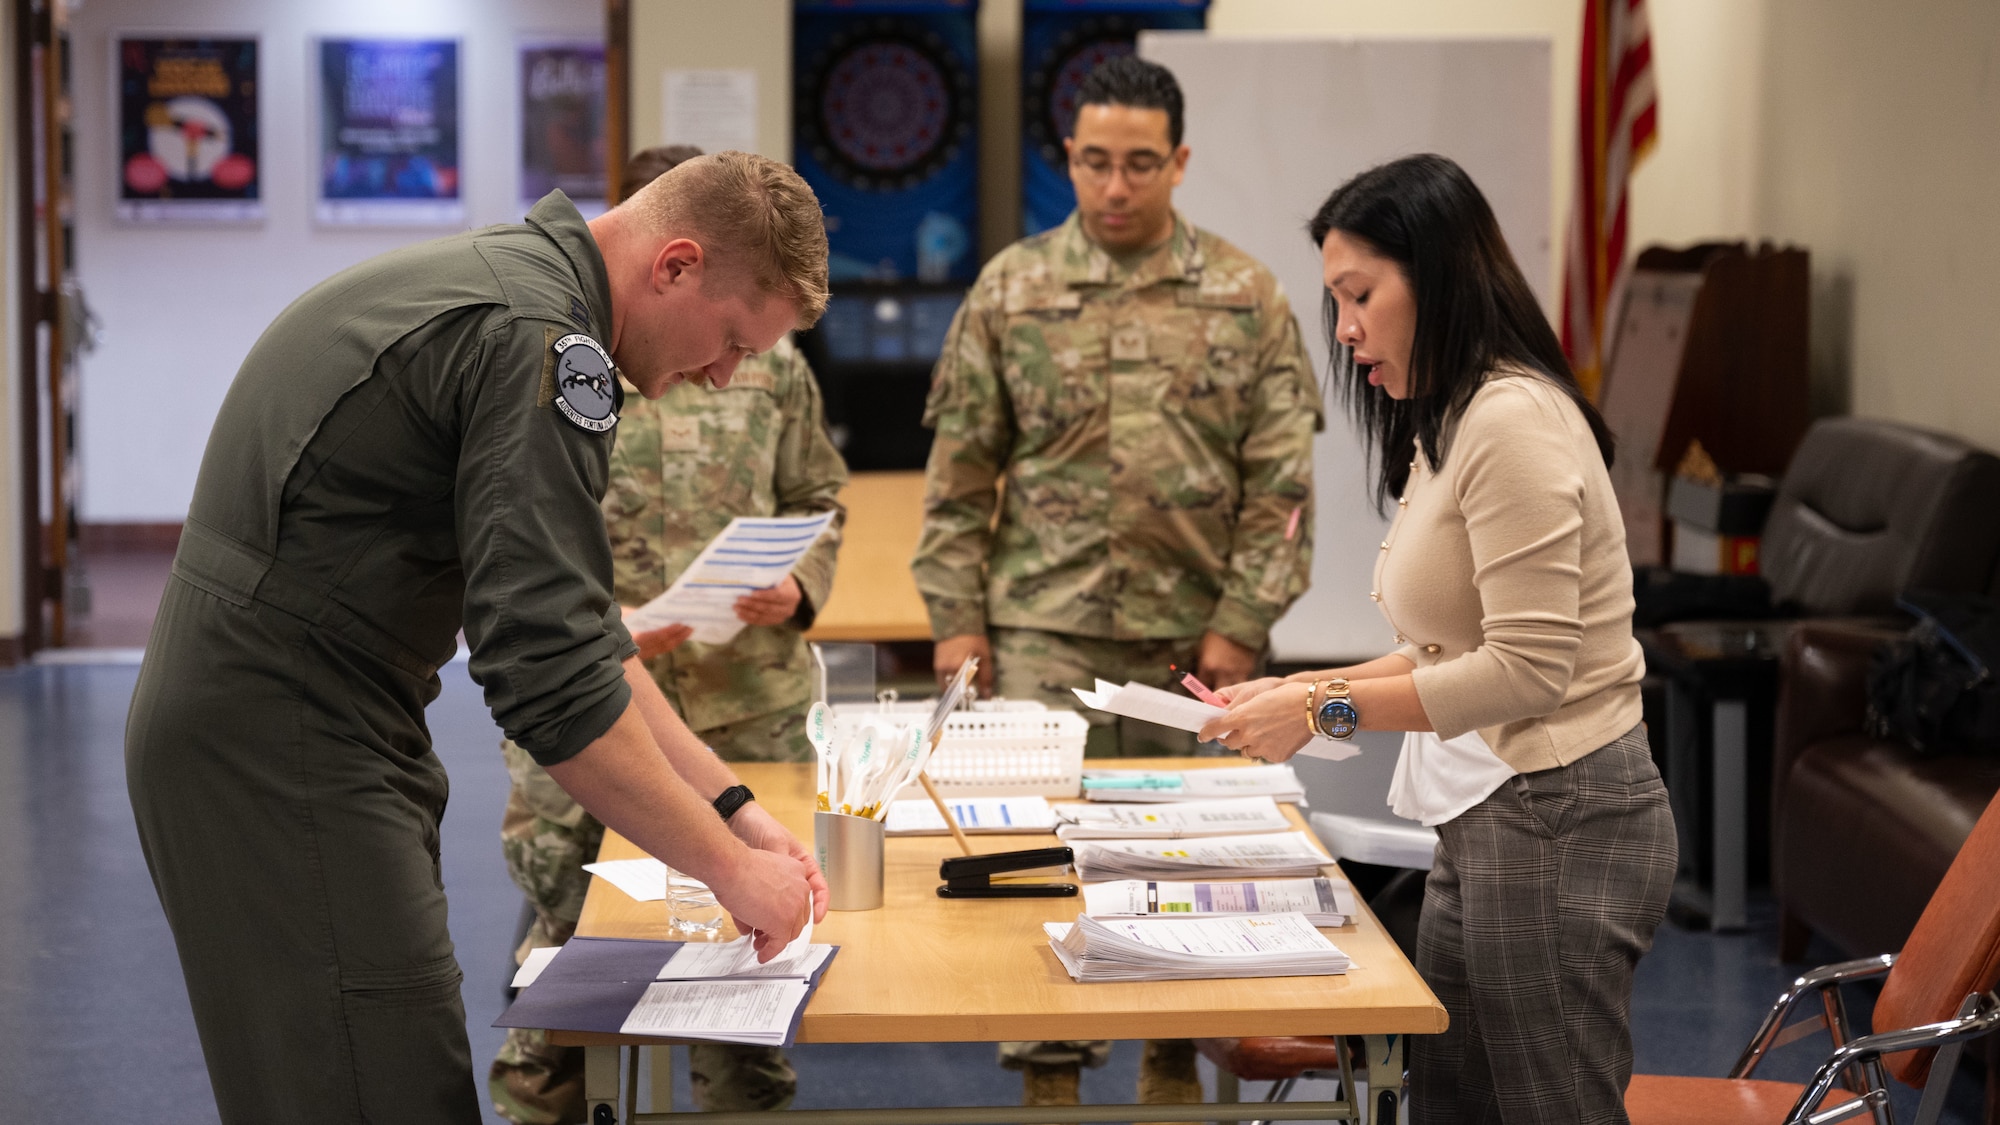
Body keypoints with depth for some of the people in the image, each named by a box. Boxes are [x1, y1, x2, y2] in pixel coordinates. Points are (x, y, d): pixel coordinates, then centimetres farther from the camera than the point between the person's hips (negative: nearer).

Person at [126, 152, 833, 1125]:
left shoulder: (507, 281, 14)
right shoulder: (542, 340, -19)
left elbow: (569, 626, 18)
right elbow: (551, 683, -24)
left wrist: (730, 806, 13)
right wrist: (729, 869, -13)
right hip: (285, 753, -11)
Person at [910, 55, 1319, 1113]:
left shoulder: (1245, 297, 2)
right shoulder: (1011, 289, 2)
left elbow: (1282, 478, 1)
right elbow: (959, 471, 4)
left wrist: (1242, 620, -5)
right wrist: (956, 616, -1)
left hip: (1192, 633, 1)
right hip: (1046, 631, -1)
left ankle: (1174, 1064, 24)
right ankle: (1049, 1075, 8)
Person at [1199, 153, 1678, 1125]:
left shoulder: (1514, 417, -17)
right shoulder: (1443, 426, 15)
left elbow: (1527, 669, -21)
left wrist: (1328, 711, -17)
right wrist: (1305, 688, 6)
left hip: (1556, 822, -10)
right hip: (1485, 820, 10)